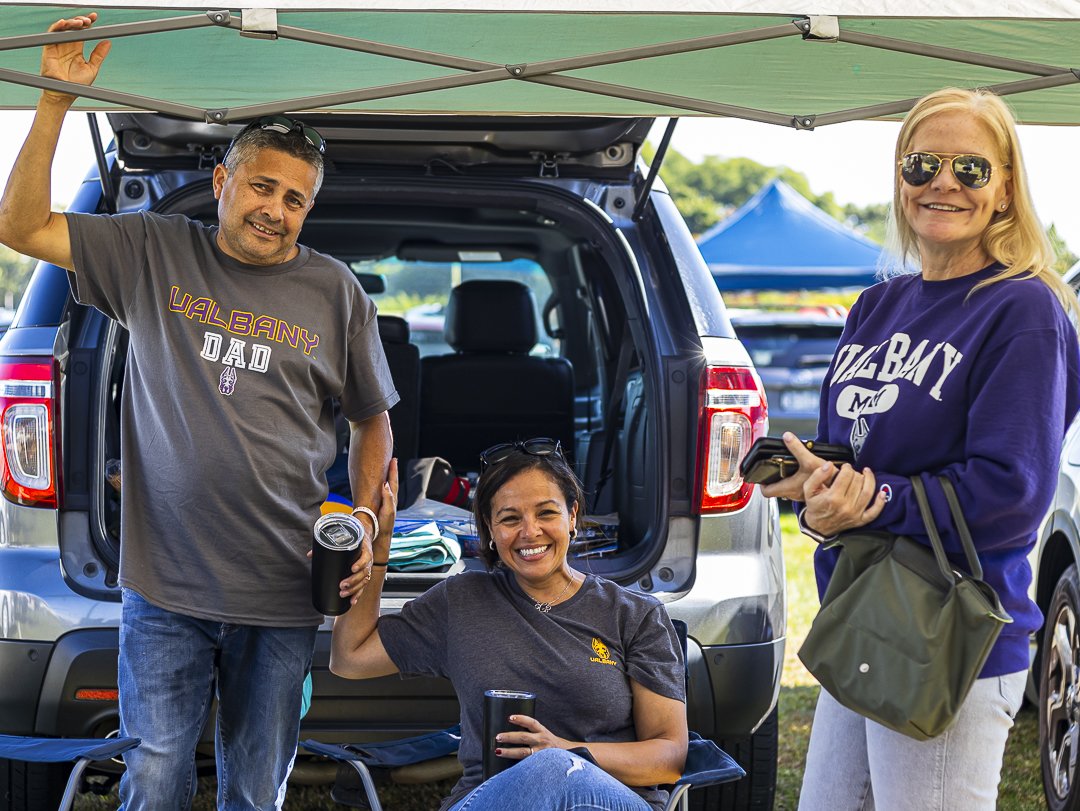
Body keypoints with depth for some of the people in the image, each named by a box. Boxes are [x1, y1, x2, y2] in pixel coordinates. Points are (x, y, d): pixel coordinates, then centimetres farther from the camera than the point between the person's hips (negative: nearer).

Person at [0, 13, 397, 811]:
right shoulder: (155, 254, 4)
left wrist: (365, 520, -2)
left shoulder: (335, 291, 4)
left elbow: (373, 418, 13)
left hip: (281, 595, 1)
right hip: (166, 586, 0)